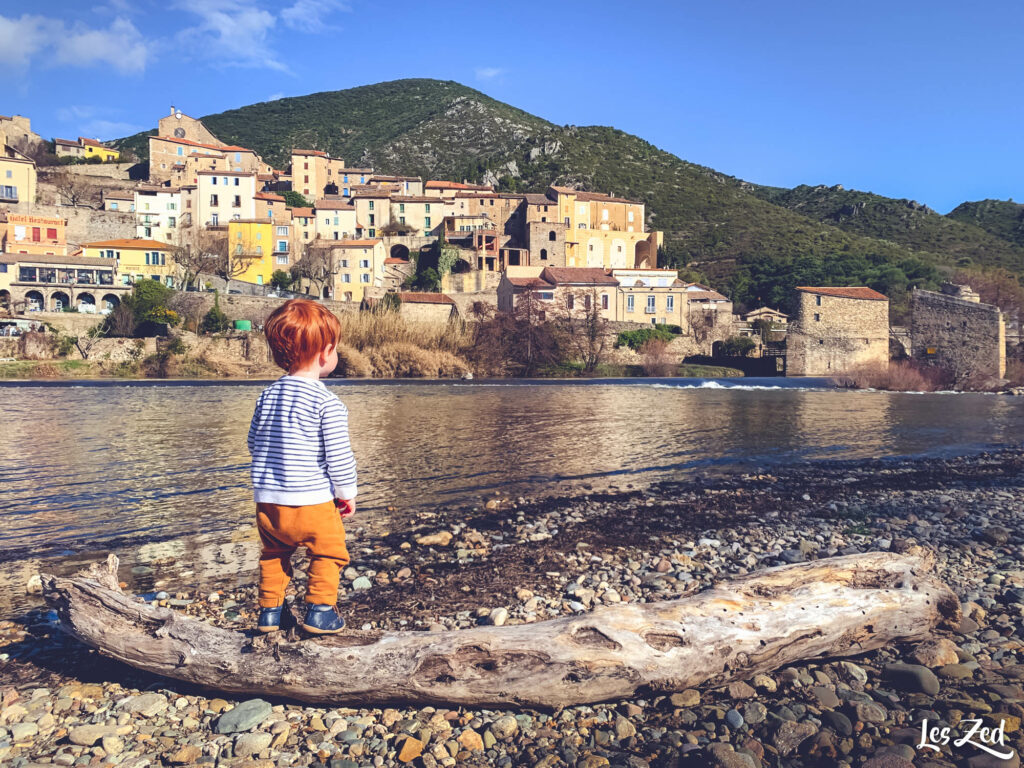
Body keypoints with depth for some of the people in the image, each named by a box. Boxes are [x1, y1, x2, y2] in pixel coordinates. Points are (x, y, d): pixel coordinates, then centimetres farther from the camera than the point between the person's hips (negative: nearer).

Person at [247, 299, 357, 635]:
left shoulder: (268, 395, 4)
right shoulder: (328, 403, -16)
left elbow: (254, 442, 13)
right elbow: (338, 456, -16)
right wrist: (347, 494, 0)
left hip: (268, 501, 6)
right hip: (313, 502, -6)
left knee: (274, 554, 25)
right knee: (328, 553, 15)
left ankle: (269, 610, 30)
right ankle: (319, 611, 15)